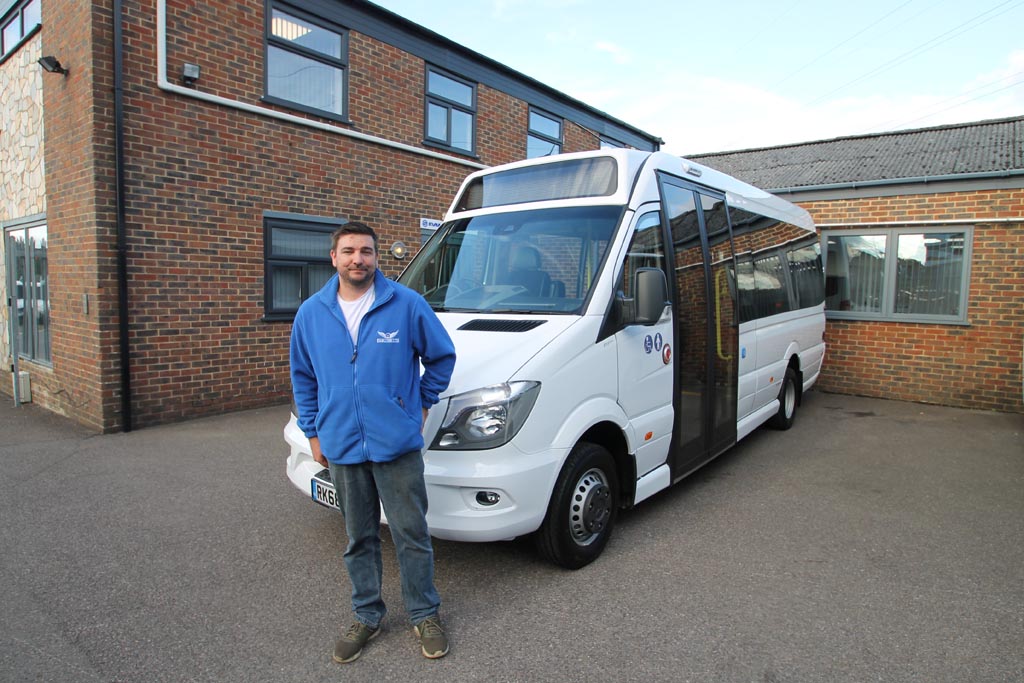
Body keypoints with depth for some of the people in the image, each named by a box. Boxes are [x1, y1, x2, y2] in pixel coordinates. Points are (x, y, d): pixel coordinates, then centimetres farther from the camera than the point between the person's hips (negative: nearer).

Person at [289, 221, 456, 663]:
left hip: (398, 444, -3)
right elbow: (303, 376, 12)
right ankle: (367, 617, 36)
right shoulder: (311, 313, 2)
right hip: (340, 447, 3)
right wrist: (313, 432, 9)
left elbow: (442, 356, 4)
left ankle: (424, 615, 28)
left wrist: (423, 402, 6)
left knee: (412, 535, 8)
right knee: (359, 539, 17)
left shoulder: (407, 305, -8)